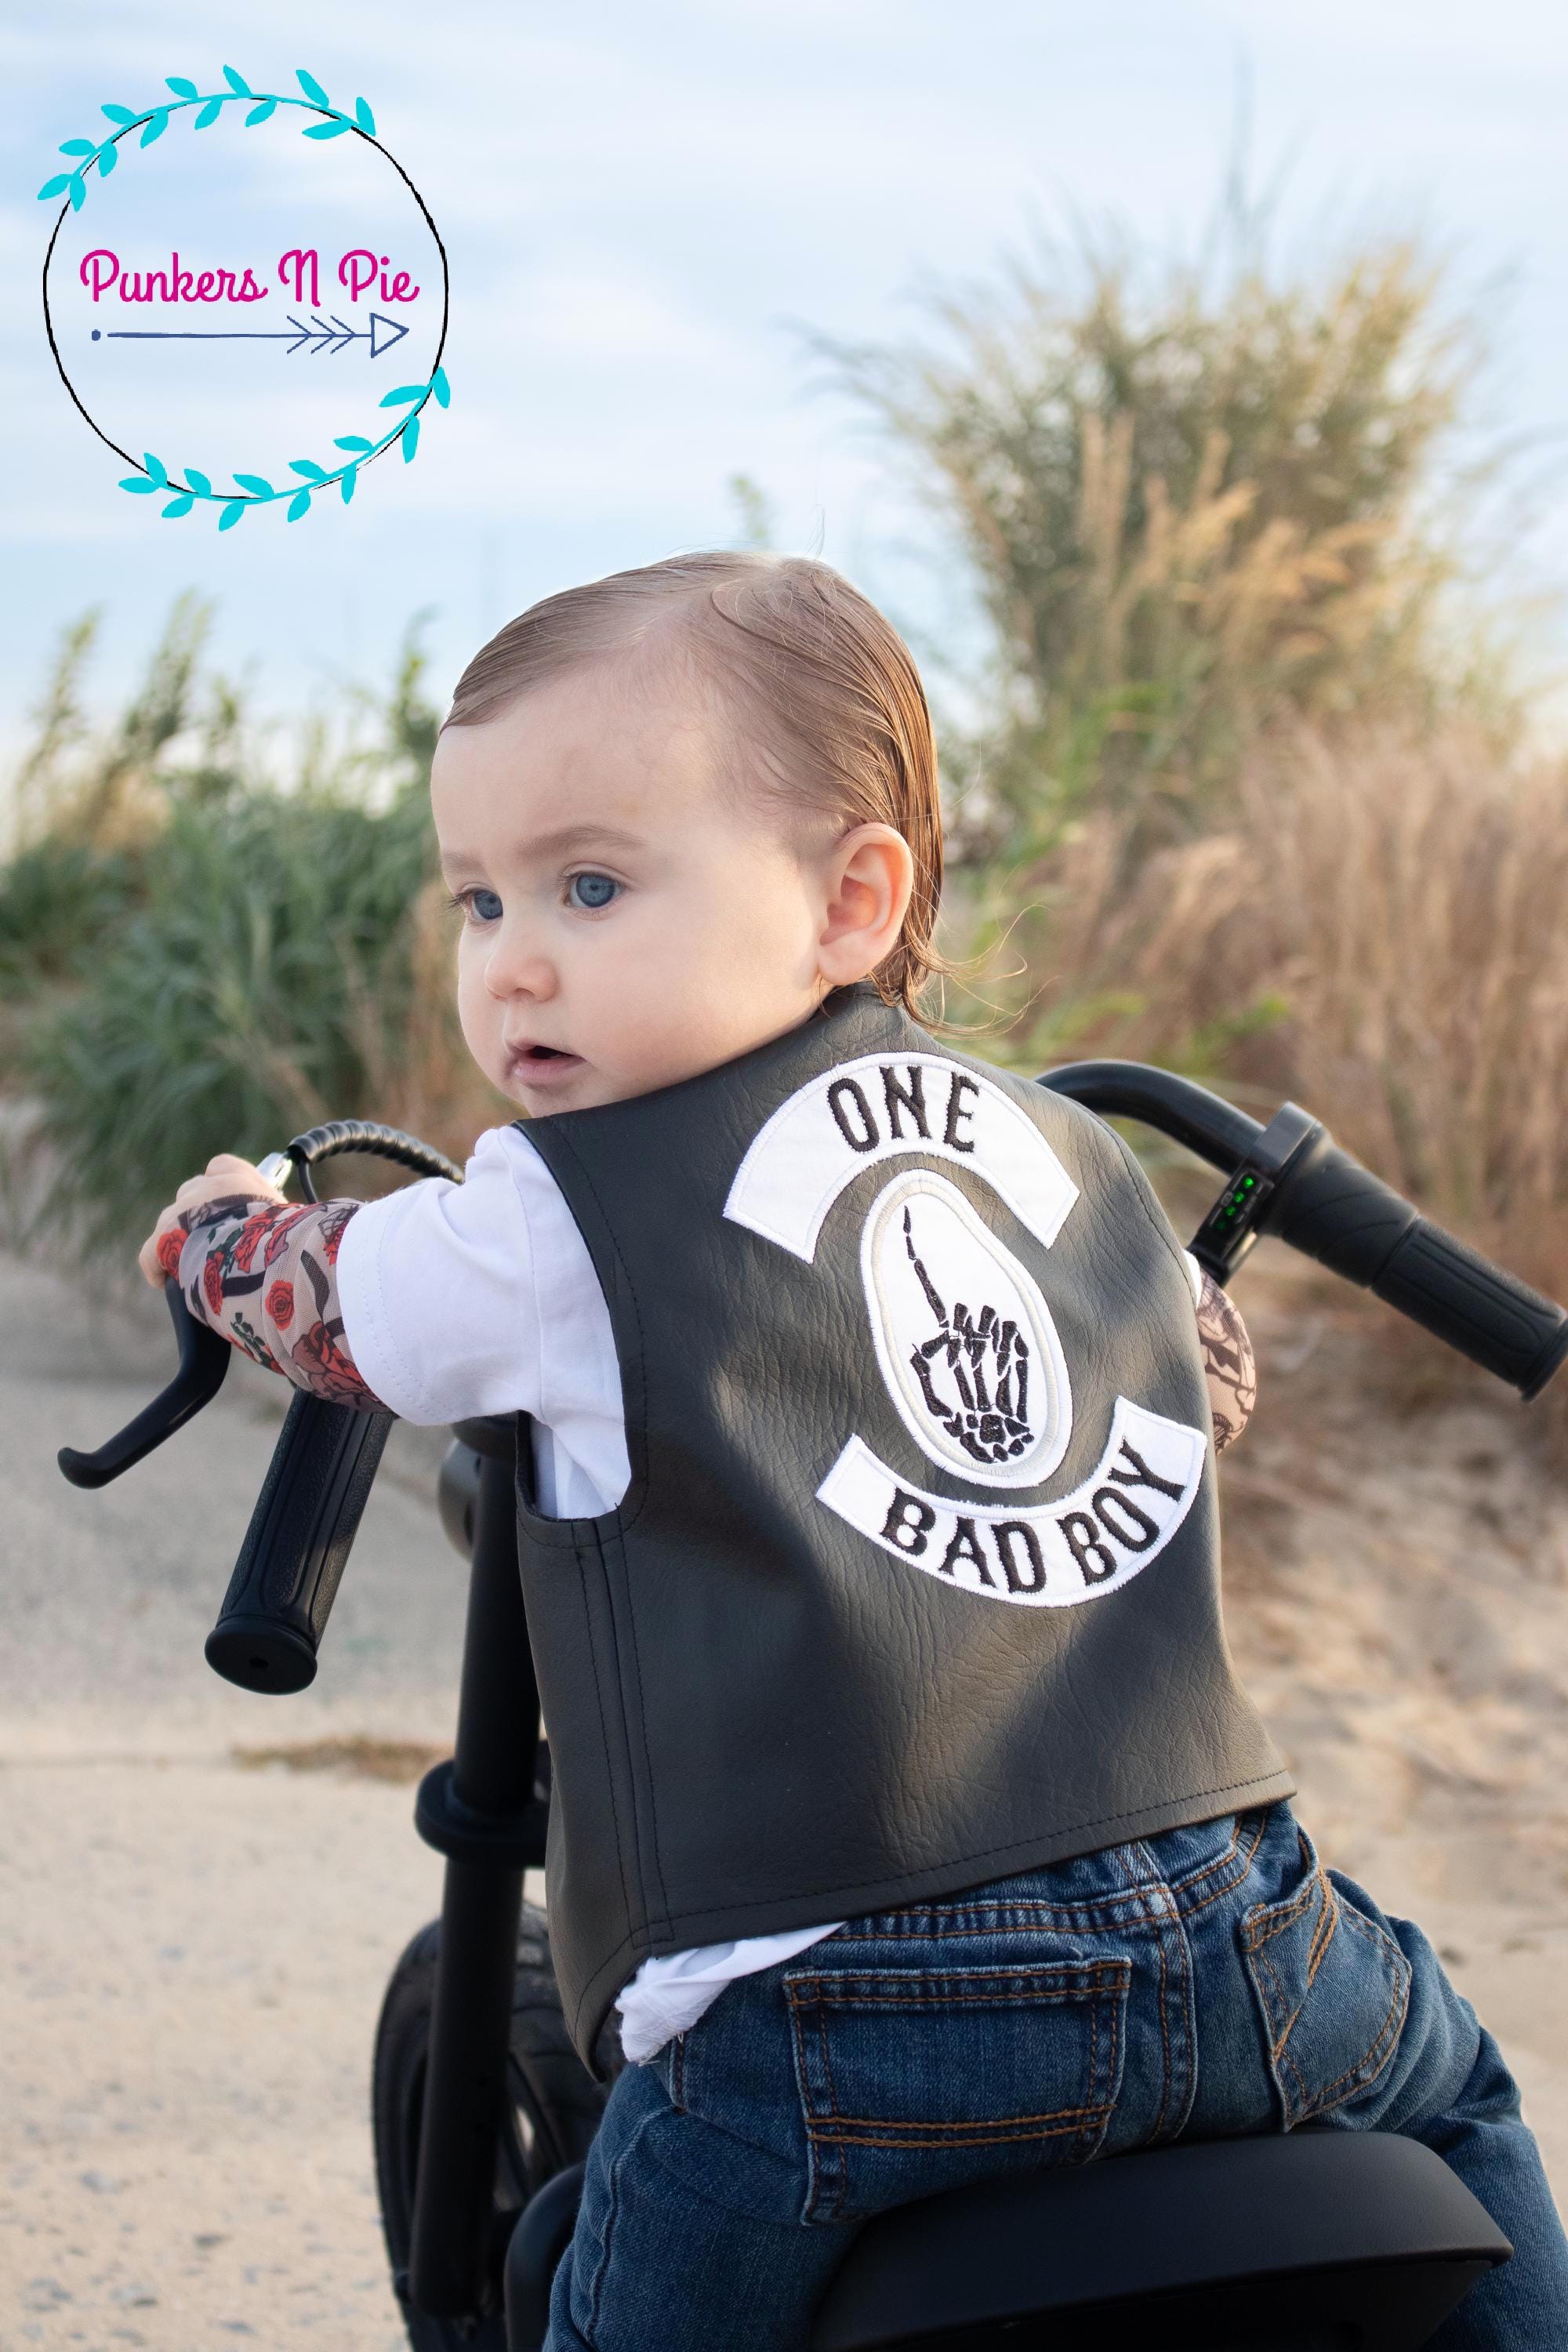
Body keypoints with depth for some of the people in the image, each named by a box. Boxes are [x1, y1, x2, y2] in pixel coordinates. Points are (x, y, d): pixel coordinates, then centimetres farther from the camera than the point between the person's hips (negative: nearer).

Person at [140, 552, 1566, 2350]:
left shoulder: (554, 1221, 0)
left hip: (837, 2022, -5)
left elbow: (324, 1304, 18)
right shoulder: (1065, 1142, 17)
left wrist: (219, 1222, 41)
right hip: (1231, 1929, 5)